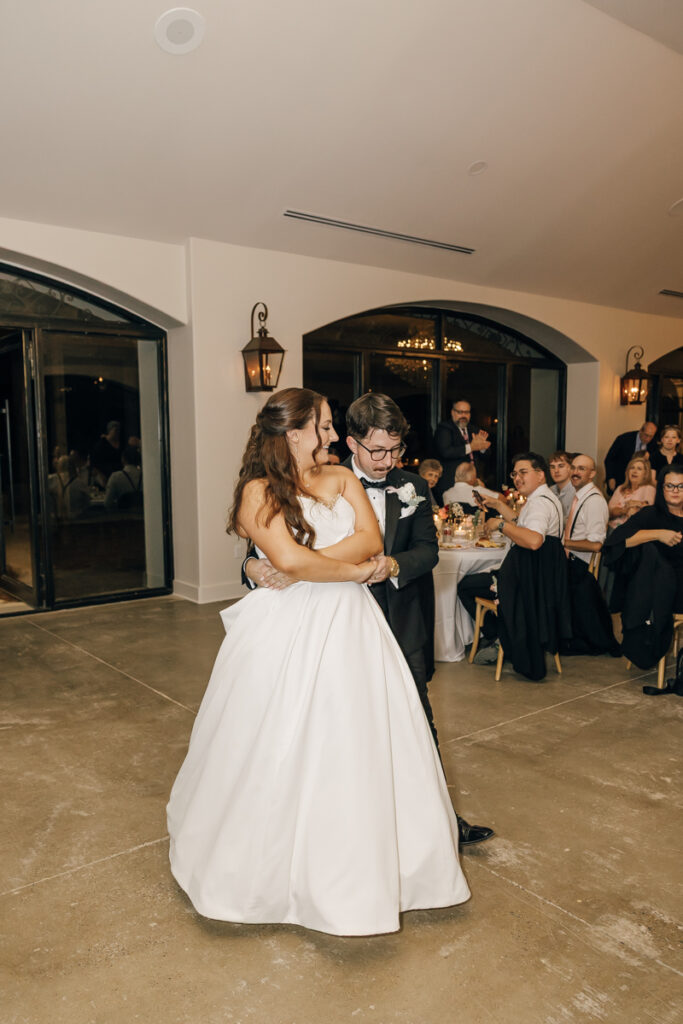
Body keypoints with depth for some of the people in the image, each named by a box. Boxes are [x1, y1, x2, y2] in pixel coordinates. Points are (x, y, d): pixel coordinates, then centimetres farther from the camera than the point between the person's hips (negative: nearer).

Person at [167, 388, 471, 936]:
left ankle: (360, 866, 30)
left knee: (355, 746, 11)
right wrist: (356, 569, -10)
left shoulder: (343, 479, 9)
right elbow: (289, 560, -20)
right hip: (286, 632, -4)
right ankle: (273, 863, 31)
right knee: (282, 751, 7)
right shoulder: (259, 490, -7)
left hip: (350, 628, 5)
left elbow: (371, 538, -5)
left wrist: (307, 563, -15)